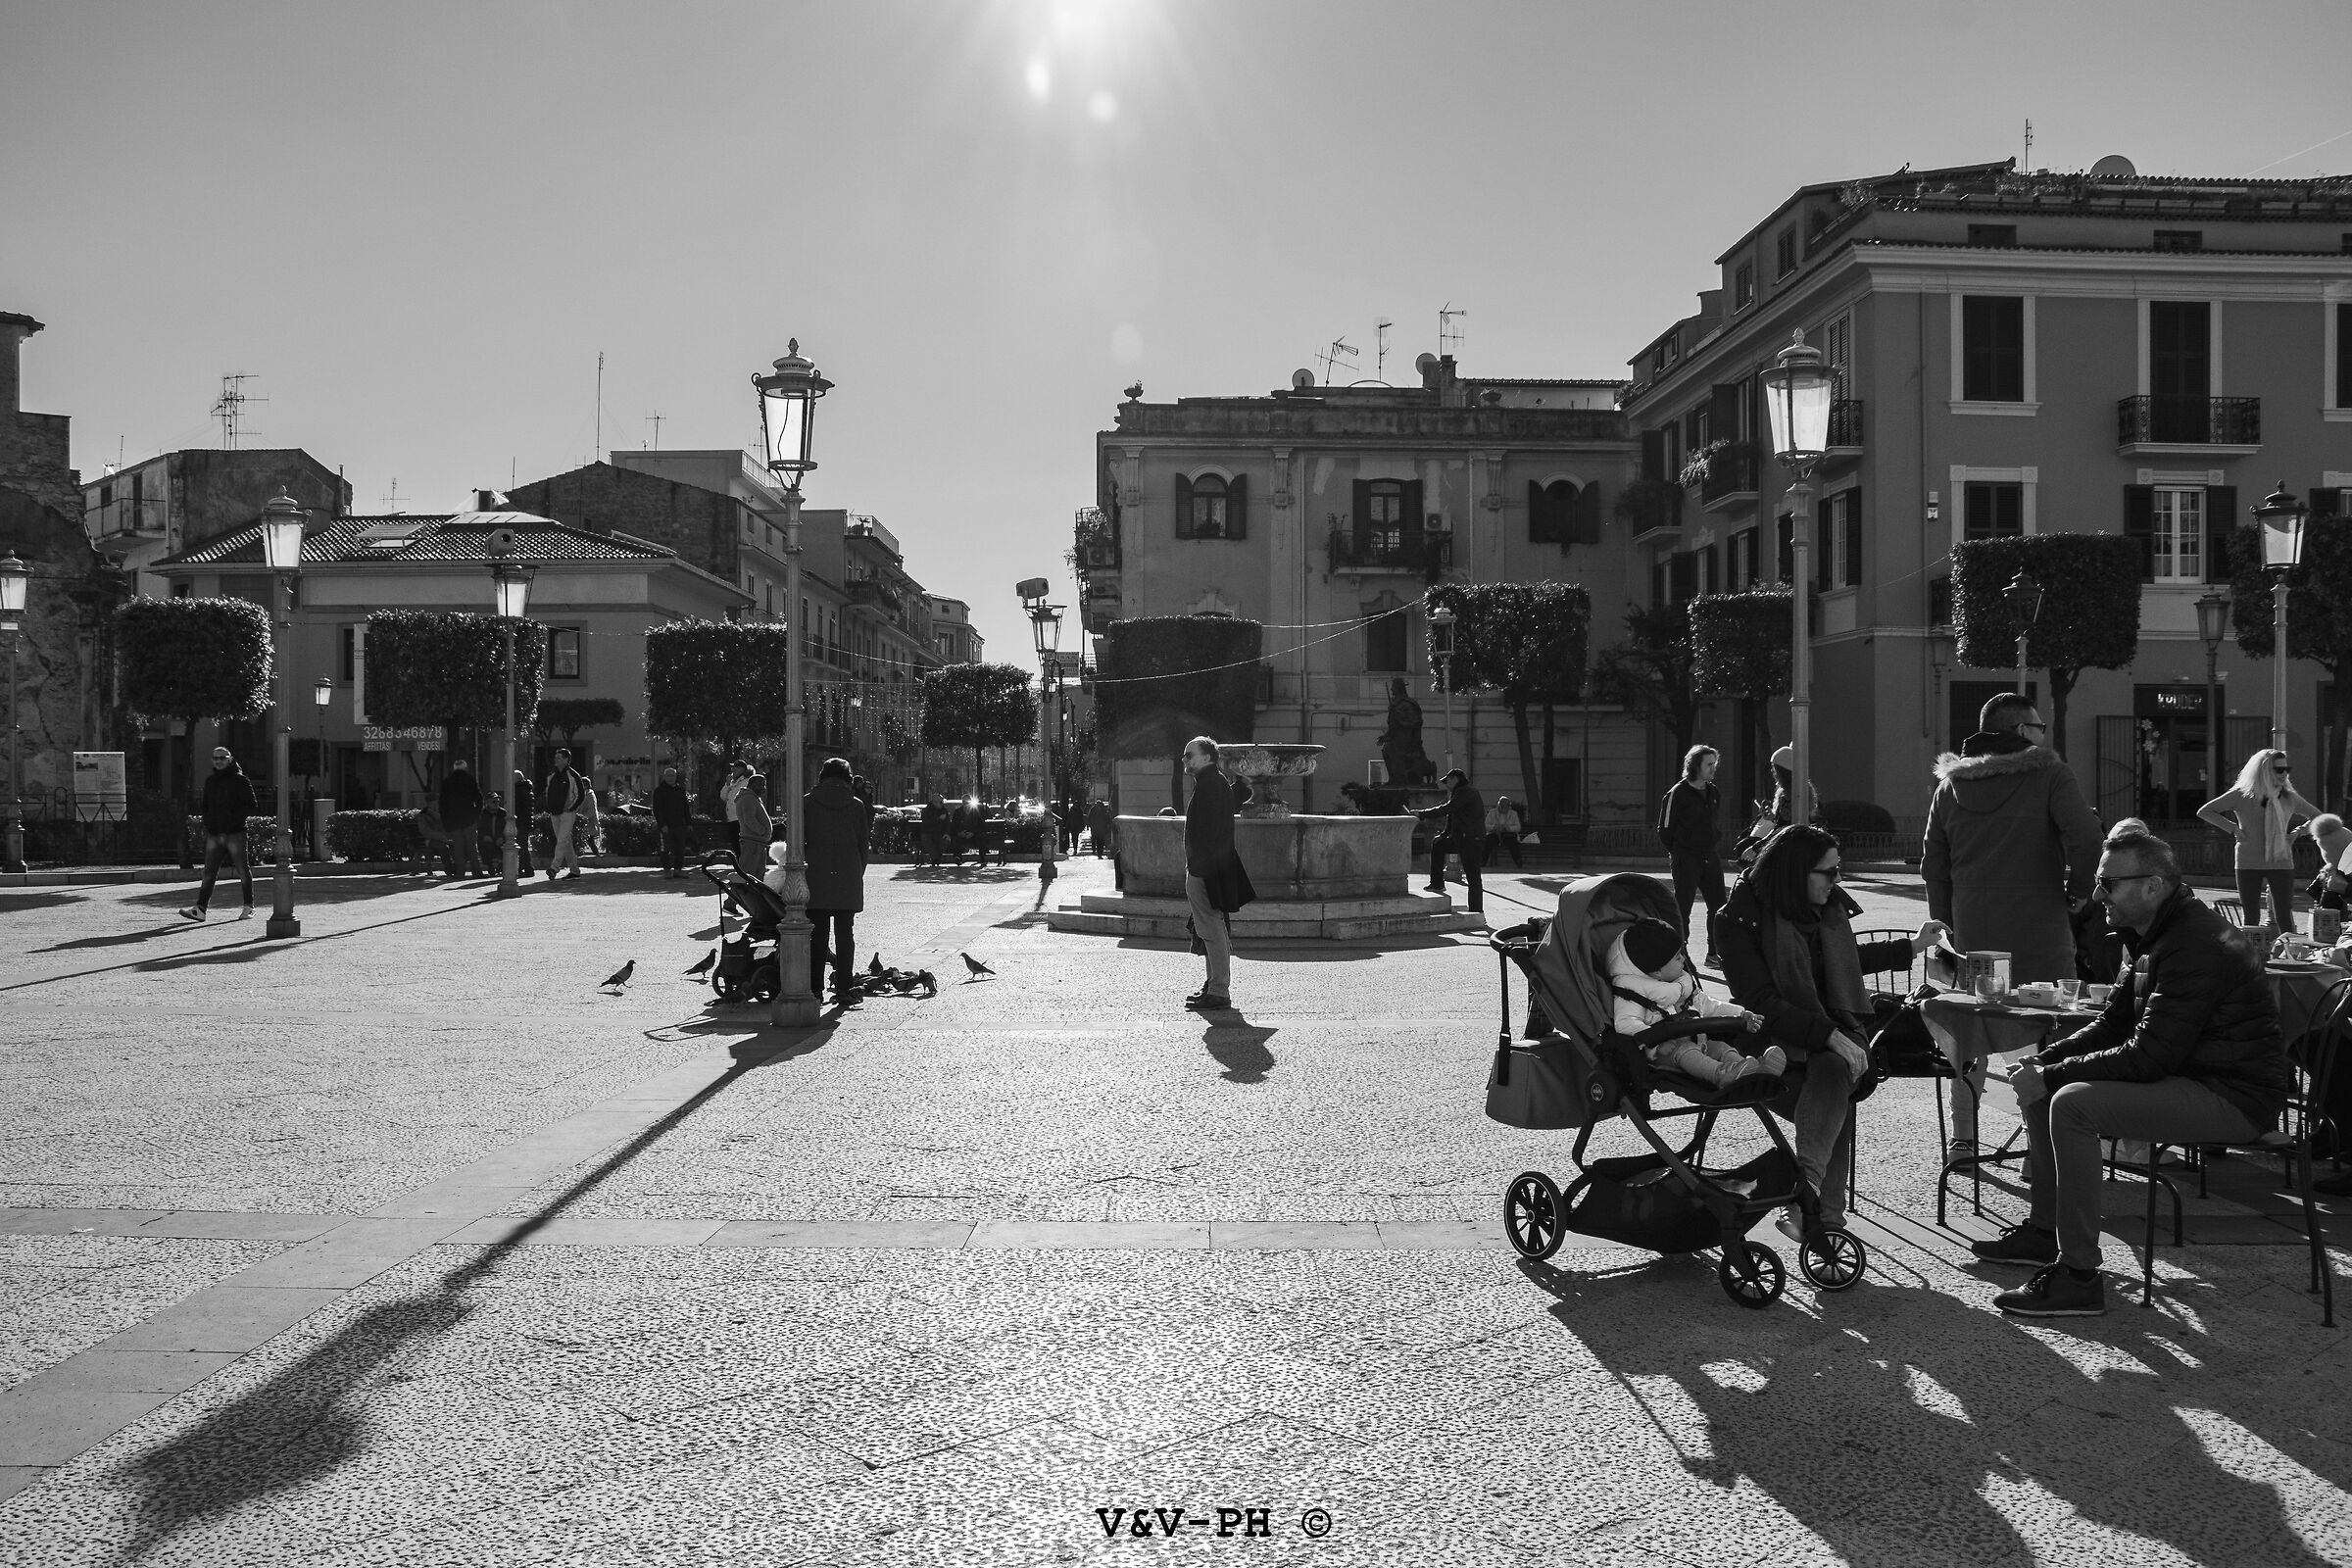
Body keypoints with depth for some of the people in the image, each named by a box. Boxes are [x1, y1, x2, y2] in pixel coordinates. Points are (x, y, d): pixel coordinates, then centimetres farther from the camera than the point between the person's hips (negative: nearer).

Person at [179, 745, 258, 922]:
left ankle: (249, 907, 15)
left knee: (243, 871, 4)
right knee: (208, 872, -2)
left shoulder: (240, 781, -2)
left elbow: (252, 808, -6)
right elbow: (206, 806, 22)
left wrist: (234, 815, -19)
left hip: (235, 833, -5)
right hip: (214, 834, 5)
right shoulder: (210, 782, 15)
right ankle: (200, 908, -6)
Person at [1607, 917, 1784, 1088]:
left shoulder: (1686, 981, 20)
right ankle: (1721, 1074, -63)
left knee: (1720, 1046, -19)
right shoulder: (1632, 992, -8)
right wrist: (1656, 1042, -34)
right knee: (1684, 1050, -35)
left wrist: (1742, 1016, 22)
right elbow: (1625, 1023, -20)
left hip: (1696, 1042, 7)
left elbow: (1706, 1004, 30)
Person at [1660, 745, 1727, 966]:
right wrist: (1677, 852, 1)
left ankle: (1714, 955, 13)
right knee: (1682, 908, -3)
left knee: (1718, 906, 5)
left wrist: (1712, 844, 14)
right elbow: (1665, 829, -6)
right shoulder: (1678, 793, -10)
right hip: (1685, 859, -7)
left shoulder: (1714, 793, 12)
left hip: (1710, 856, 7)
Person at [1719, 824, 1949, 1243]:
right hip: (1776, 1040, -3)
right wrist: (1827, 1033, -24)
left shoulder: (1829, 907, 13)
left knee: (1831, 1069, -34)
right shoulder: (1739, 920, -8)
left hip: (1836, 1033, 4)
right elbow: (1760, 1002, -15)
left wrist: (1912, 947, 40)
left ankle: (1806, 1190, -49)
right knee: (1833, 1114, -32)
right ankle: (1827, 1215, -34)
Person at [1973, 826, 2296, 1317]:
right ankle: (2043, 1230, 19)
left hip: (2236, 1098, -11)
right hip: (2193, 1075, 11)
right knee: (2038, 1088, 9)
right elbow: (2113, 1024, 15)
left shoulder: (2196, 947, -23)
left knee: (2073, 1104, -26)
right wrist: (2042, 1061, 0)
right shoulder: (2157, 936, 11)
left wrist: (2051, 1075, -21)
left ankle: (2079, 1276, -20)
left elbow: (2148, 1056, -28)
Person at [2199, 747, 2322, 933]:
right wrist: (2232, 828, -6)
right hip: (2249, 865, -1)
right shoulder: (2242, 795, -2)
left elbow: (2318, 817, 22)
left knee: (2285, 919, -5)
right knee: (2251, 918, 4)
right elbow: (2204, 811, 1)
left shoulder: (2289, 798, 6)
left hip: (2281, 864, 1)